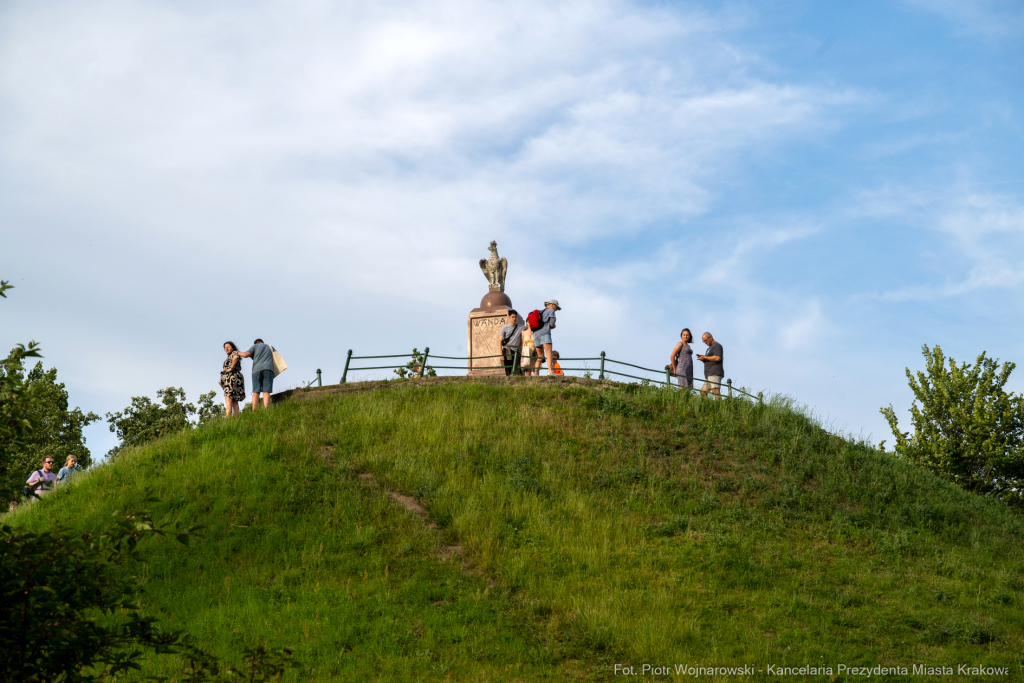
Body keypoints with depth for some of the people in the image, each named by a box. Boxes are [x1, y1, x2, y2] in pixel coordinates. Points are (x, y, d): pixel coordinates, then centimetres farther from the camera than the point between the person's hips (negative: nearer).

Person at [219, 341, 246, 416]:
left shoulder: (233, 354, -1)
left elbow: (236, 357, -26)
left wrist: (231, 368, -17)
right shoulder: (230, 358, 27)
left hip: (231, 377, -10)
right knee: (234, 402, 2)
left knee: (228, 401, -17)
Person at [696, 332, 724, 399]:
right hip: (709, 375, 11)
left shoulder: (717, 345, -3)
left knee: (716, 392, -20)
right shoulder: (710, 348, 28)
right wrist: (703, 359, 8)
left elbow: (717, 358, -19)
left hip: (715, 373, -11)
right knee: (703, 392, 6)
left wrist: (705, 357, -10)